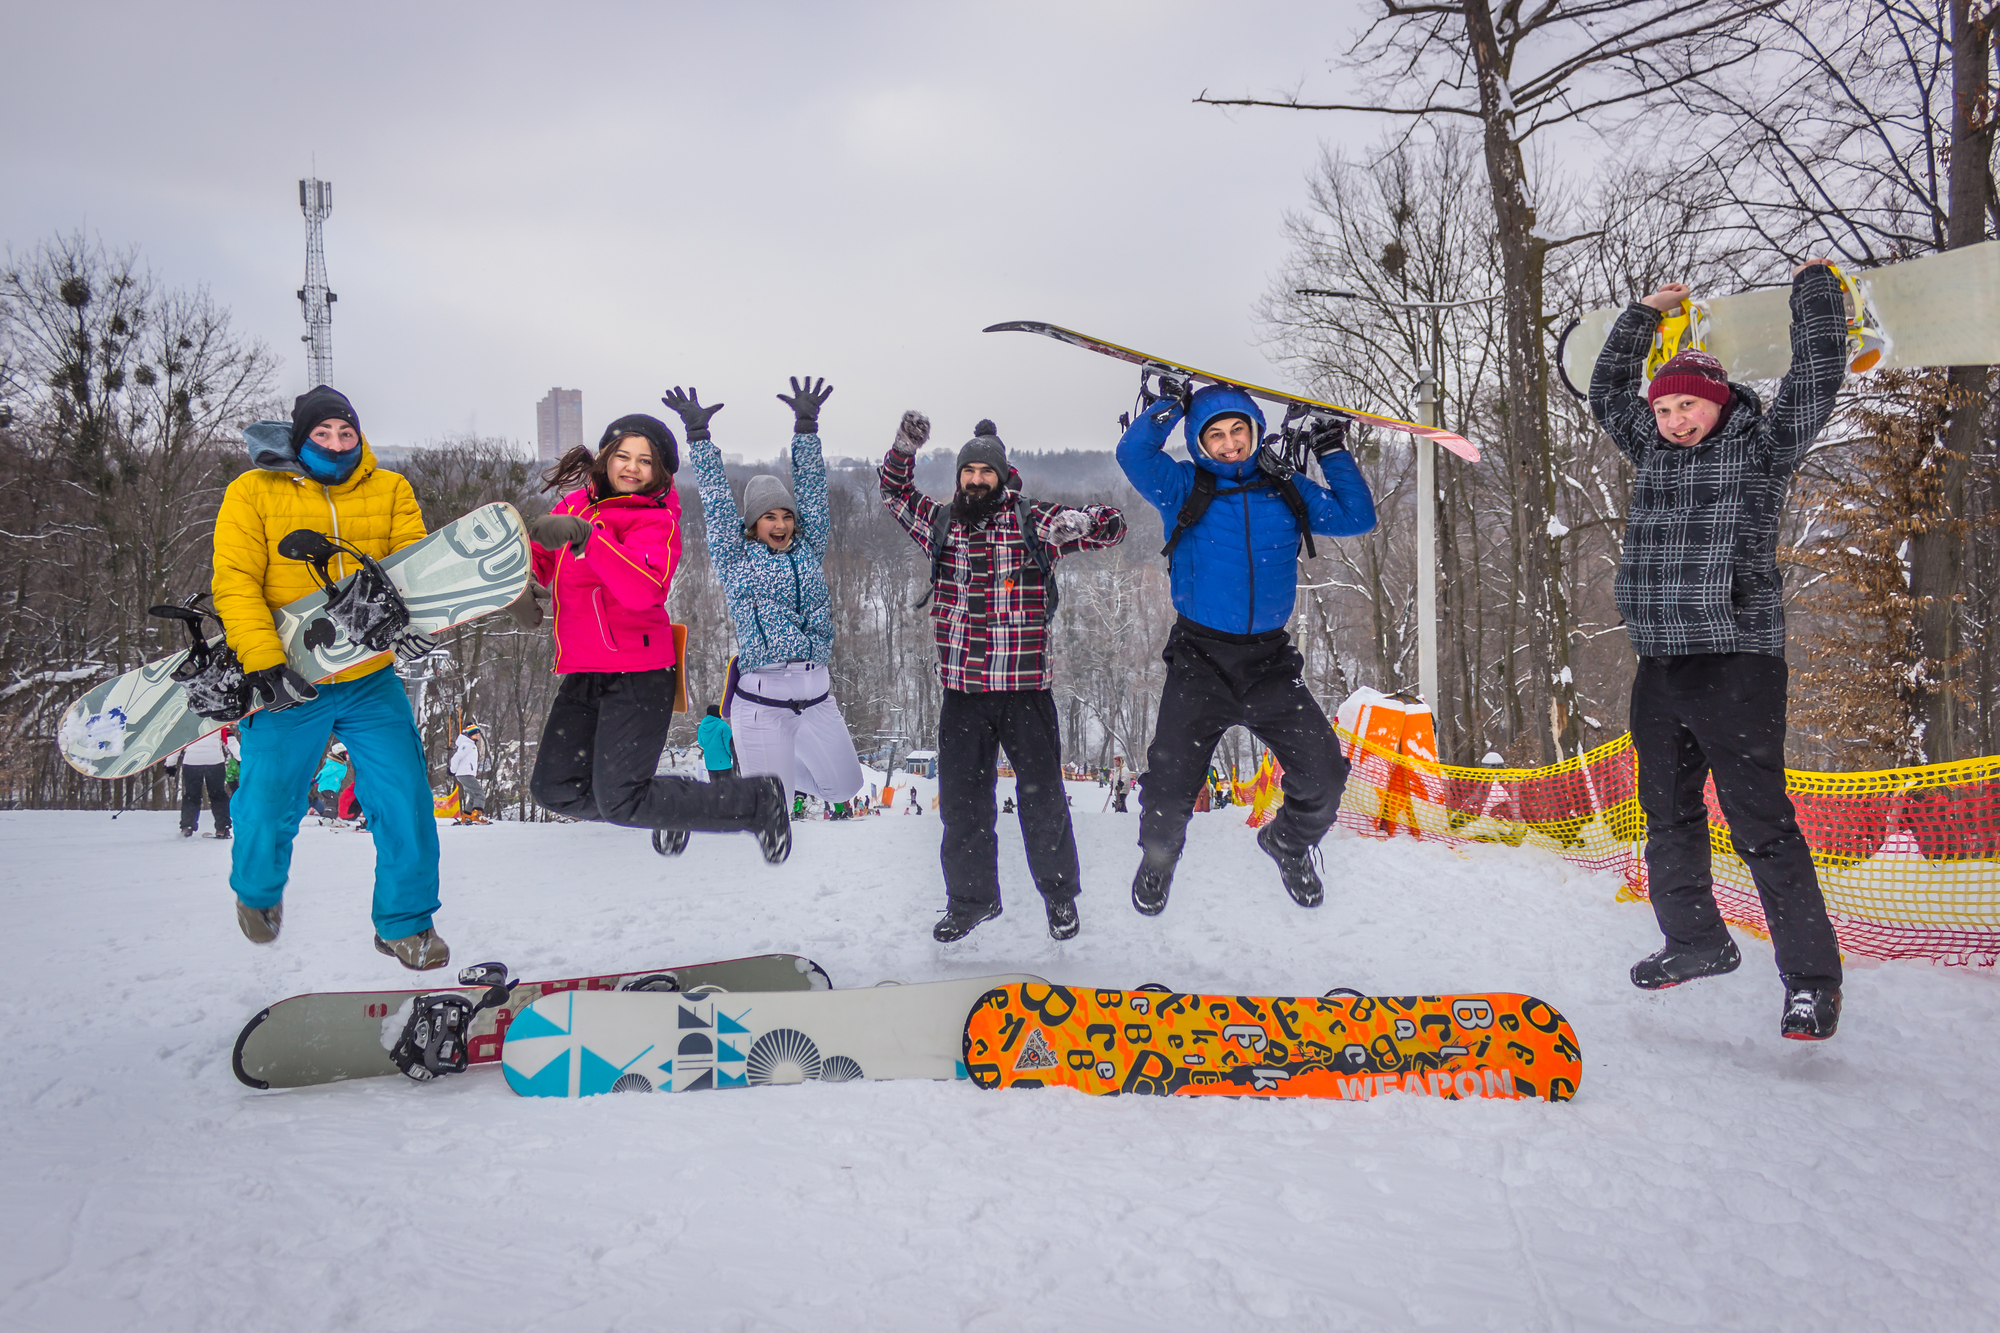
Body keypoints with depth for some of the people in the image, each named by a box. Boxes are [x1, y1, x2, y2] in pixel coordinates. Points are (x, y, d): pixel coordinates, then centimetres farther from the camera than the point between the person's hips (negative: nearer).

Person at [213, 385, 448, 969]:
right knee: (269, 805, 7)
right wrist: (265, 665, -20)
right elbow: (236, 585, -9)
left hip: (371, 680, 2)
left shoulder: (388, 491, 5)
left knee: (405, 801, -3)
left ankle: (405, 922, 17)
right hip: (289, 685, -2)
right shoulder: (253, 493, -2)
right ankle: (258, 892, 41)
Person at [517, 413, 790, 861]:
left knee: (620, 802, -12)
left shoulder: (656, 522, -10)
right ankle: (662, 809, 27)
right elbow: (539, 558, 23)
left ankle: (757, 803, 2)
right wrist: (520, 586, 0)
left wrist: (585, 537, -38)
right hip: (583, 676, 7)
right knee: (555, 788, 7)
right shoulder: (576, 503, 11)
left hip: (637, 676, -7)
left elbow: (643, 591, -29)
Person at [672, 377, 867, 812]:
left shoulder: (808, 550, 13)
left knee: (844, 786, 14)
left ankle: (786, 763, 38)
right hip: (761, 702, -4)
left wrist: (806, 425, 7)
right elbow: (716, 500, 5)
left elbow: (812, 487, 10)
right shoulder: (736, 560, 4)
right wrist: (698, 434, 6)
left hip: (817, 698, 4)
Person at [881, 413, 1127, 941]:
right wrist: (905, 446, -4)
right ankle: (971, 898, 25)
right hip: (962, 689, 3)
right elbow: (896, 491, 15)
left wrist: (1080, 522, -25)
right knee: (962, 799, 9)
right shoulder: (942, 524, 8)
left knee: (1041, 795, 4)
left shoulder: (1033, 524, 0)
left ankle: (1060, 895, 22)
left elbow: (1112, 525, -1)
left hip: (1025, 687, -3)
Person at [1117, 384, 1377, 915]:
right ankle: (1158, 861, 27)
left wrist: (1334, 454, 8)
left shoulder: (1288, 490, 10)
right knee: (1169, 788, -7)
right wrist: (1172, 405, -7)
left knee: (1323, 778, -5)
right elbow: (1134, 453, -15)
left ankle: (1288, 843, 30)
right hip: (1201, 661, -2)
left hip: (1270, 662, 3)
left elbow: (1357, 518, 13)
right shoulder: (1184, 488, 2)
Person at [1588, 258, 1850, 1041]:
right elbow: (1607, 392, 28)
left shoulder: (1763, 446, -1)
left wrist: (1813, 286, 7)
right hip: (1660, 666, 7)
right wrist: (1643, 316, 28)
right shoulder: (1653, 449, 14)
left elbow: (1818, 374, -6)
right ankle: (1696, 942, 30)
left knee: (1760, 823, -9)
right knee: (1668, 815, 14)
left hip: (1737, 663, -6)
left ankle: (1812, 977, -2)